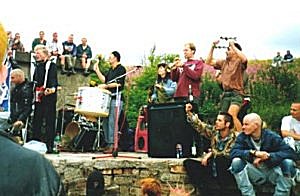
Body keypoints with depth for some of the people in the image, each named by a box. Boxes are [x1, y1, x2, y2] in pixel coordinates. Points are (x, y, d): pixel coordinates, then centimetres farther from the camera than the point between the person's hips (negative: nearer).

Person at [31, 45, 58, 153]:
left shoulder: (51, 65, -3)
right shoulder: (38, 66, 19)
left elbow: (53, 79, -18)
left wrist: (52, 88, -36)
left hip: (49, 97, -7)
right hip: (38, 98, 7)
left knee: (49, 122, -4)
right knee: (36, 121, 7)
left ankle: (49, 146, -1)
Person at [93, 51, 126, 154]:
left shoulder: (121, 69, -3)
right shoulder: (110, 70, 23)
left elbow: (119, 83, -14)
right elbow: (104, 80, 20)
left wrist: (106, 86, -16)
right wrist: (97, 70, 16)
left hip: (116, 98, -9)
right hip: (108, 97, 9)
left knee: (112, 122, -12)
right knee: (105, 121, 6)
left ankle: (112, 145, -11)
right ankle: (108, 143, 12)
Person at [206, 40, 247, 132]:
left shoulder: (239, 62, -3)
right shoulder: (223, 62, 16)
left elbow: (244, 59, -27)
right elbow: (208, 62, 17)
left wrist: (233, 45, -19)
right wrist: (212, 47, 9)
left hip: (236, 93, -7)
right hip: (225, 93, 7)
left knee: (231, 116, -25)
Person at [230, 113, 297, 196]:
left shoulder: (271, 136, -9)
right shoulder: (242, 137, -4)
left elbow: (291, 153, -17)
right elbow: (233, 152, -18)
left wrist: (267, 156, -28)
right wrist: (253, 153, -30)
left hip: (272, 172, -1)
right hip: (255, 173, 1)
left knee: (288, 163, -28)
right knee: (236, 161, -24)